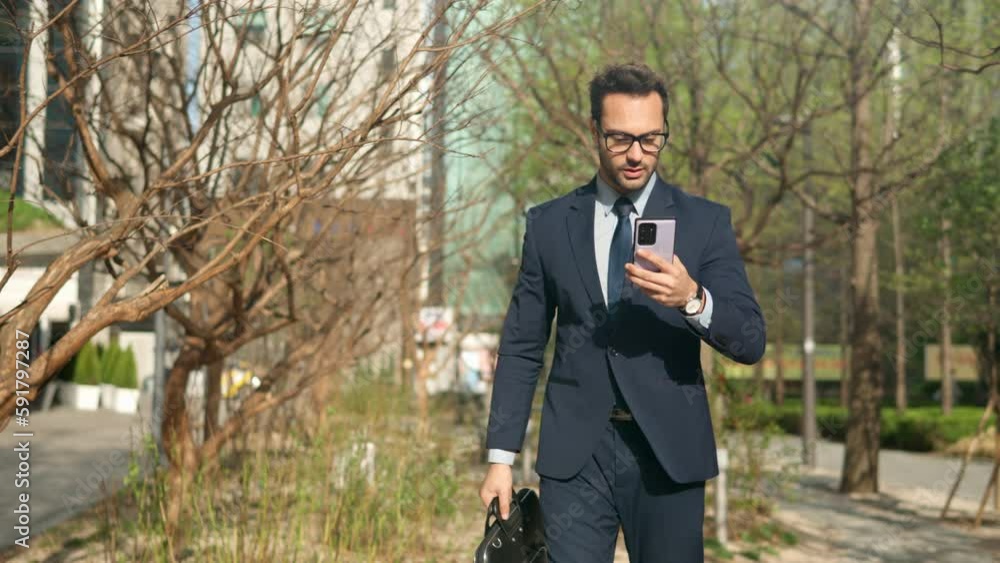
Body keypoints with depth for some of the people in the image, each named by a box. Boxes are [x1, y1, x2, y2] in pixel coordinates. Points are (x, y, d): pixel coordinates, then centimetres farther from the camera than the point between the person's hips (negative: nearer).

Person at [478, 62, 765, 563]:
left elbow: (750, 343, -3)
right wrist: (501, 456, 4)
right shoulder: (549, 224, 7)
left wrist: (693, 299, -23)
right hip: (575, 451, 0)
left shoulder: (705, 222, 2)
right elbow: (521, 347, 10)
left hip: (669, 451, 0)